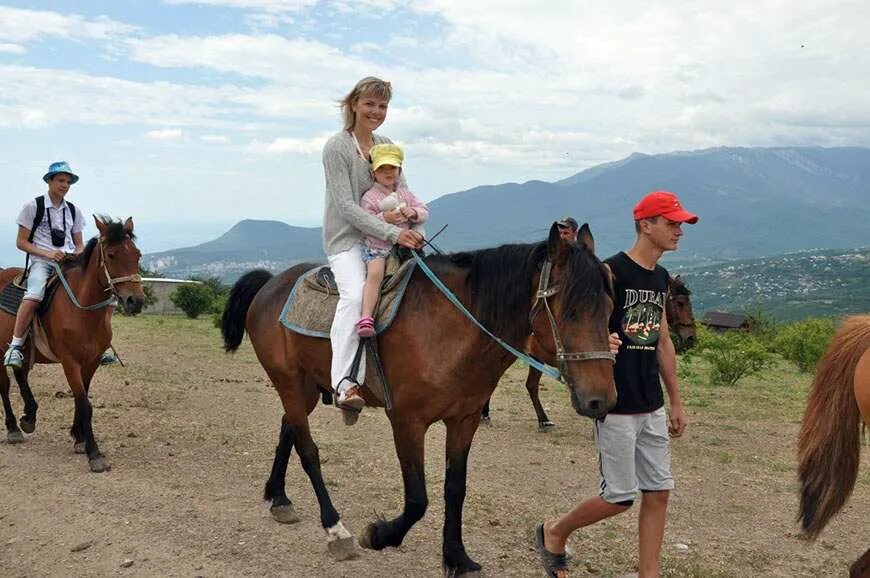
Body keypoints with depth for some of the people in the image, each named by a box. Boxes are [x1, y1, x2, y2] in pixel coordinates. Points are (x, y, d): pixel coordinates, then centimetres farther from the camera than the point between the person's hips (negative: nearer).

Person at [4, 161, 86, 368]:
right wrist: (48, 254, -14)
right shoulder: (33, 206, 1)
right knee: (34, 296, -34)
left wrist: (78, 255, -6)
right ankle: (15, 346, -25)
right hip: (41, 261, -4)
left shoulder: (73, 211, 14)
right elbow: (21, 242, 0)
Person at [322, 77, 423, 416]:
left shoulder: (387, 146, 13)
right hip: (346, 238, -7)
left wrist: (406, 213, -11)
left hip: (384, 237, 7)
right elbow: (346, 205, -16)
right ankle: (345, 382, -35)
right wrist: (392, 232, -26)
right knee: (355, 294, -31)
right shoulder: (336, 147, -8)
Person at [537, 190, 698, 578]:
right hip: (616, 407, -7)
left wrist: (676, 401, 19)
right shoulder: (611, 272, -13)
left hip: (652, 408, 8)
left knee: (658, 492, 7)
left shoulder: (661, 279, 11)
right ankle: (554, 533, 24)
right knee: (620, 498, 0)